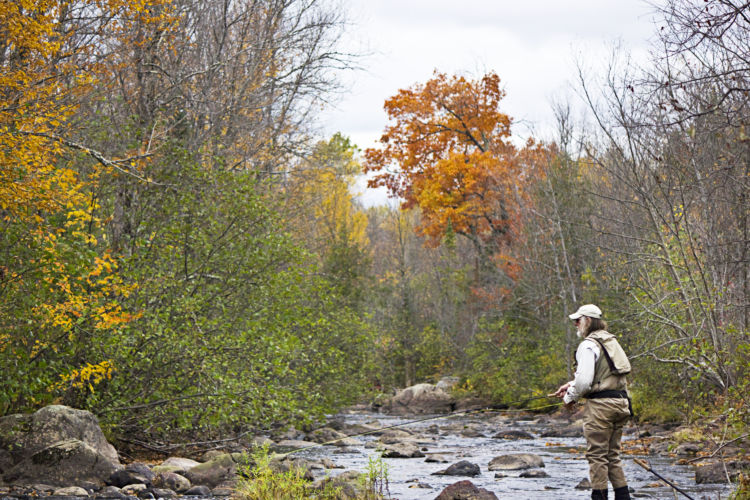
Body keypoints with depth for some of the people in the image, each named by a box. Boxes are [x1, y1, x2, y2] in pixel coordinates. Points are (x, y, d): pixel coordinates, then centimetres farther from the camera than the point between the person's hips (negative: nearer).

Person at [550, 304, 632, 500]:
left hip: (600, 404, -9)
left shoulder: (588, 345, -11)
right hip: (620, 401, 9)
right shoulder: (611, 341, 18)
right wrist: (570, 385, 24)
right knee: (613, 454, 14)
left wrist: (570, 397, 0)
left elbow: (584, 380, -18)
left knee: (597, 455, -3)